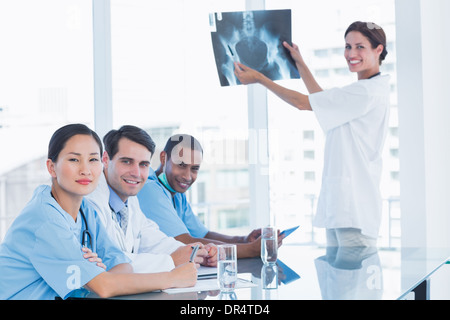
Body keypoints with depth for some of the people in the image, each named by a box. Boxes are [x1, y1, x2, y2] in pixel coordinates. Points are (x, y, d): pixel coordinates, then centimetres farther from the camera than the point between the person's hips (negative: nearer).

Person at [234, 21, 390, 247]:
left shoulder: (367, 91, -13)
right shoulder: (367, 90, 19)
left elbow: (302, 103, -10)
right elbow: (323, 100, 34)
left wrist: (259, 78, 0)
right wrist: (300, 63, 37)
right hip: (339, 203, 10)